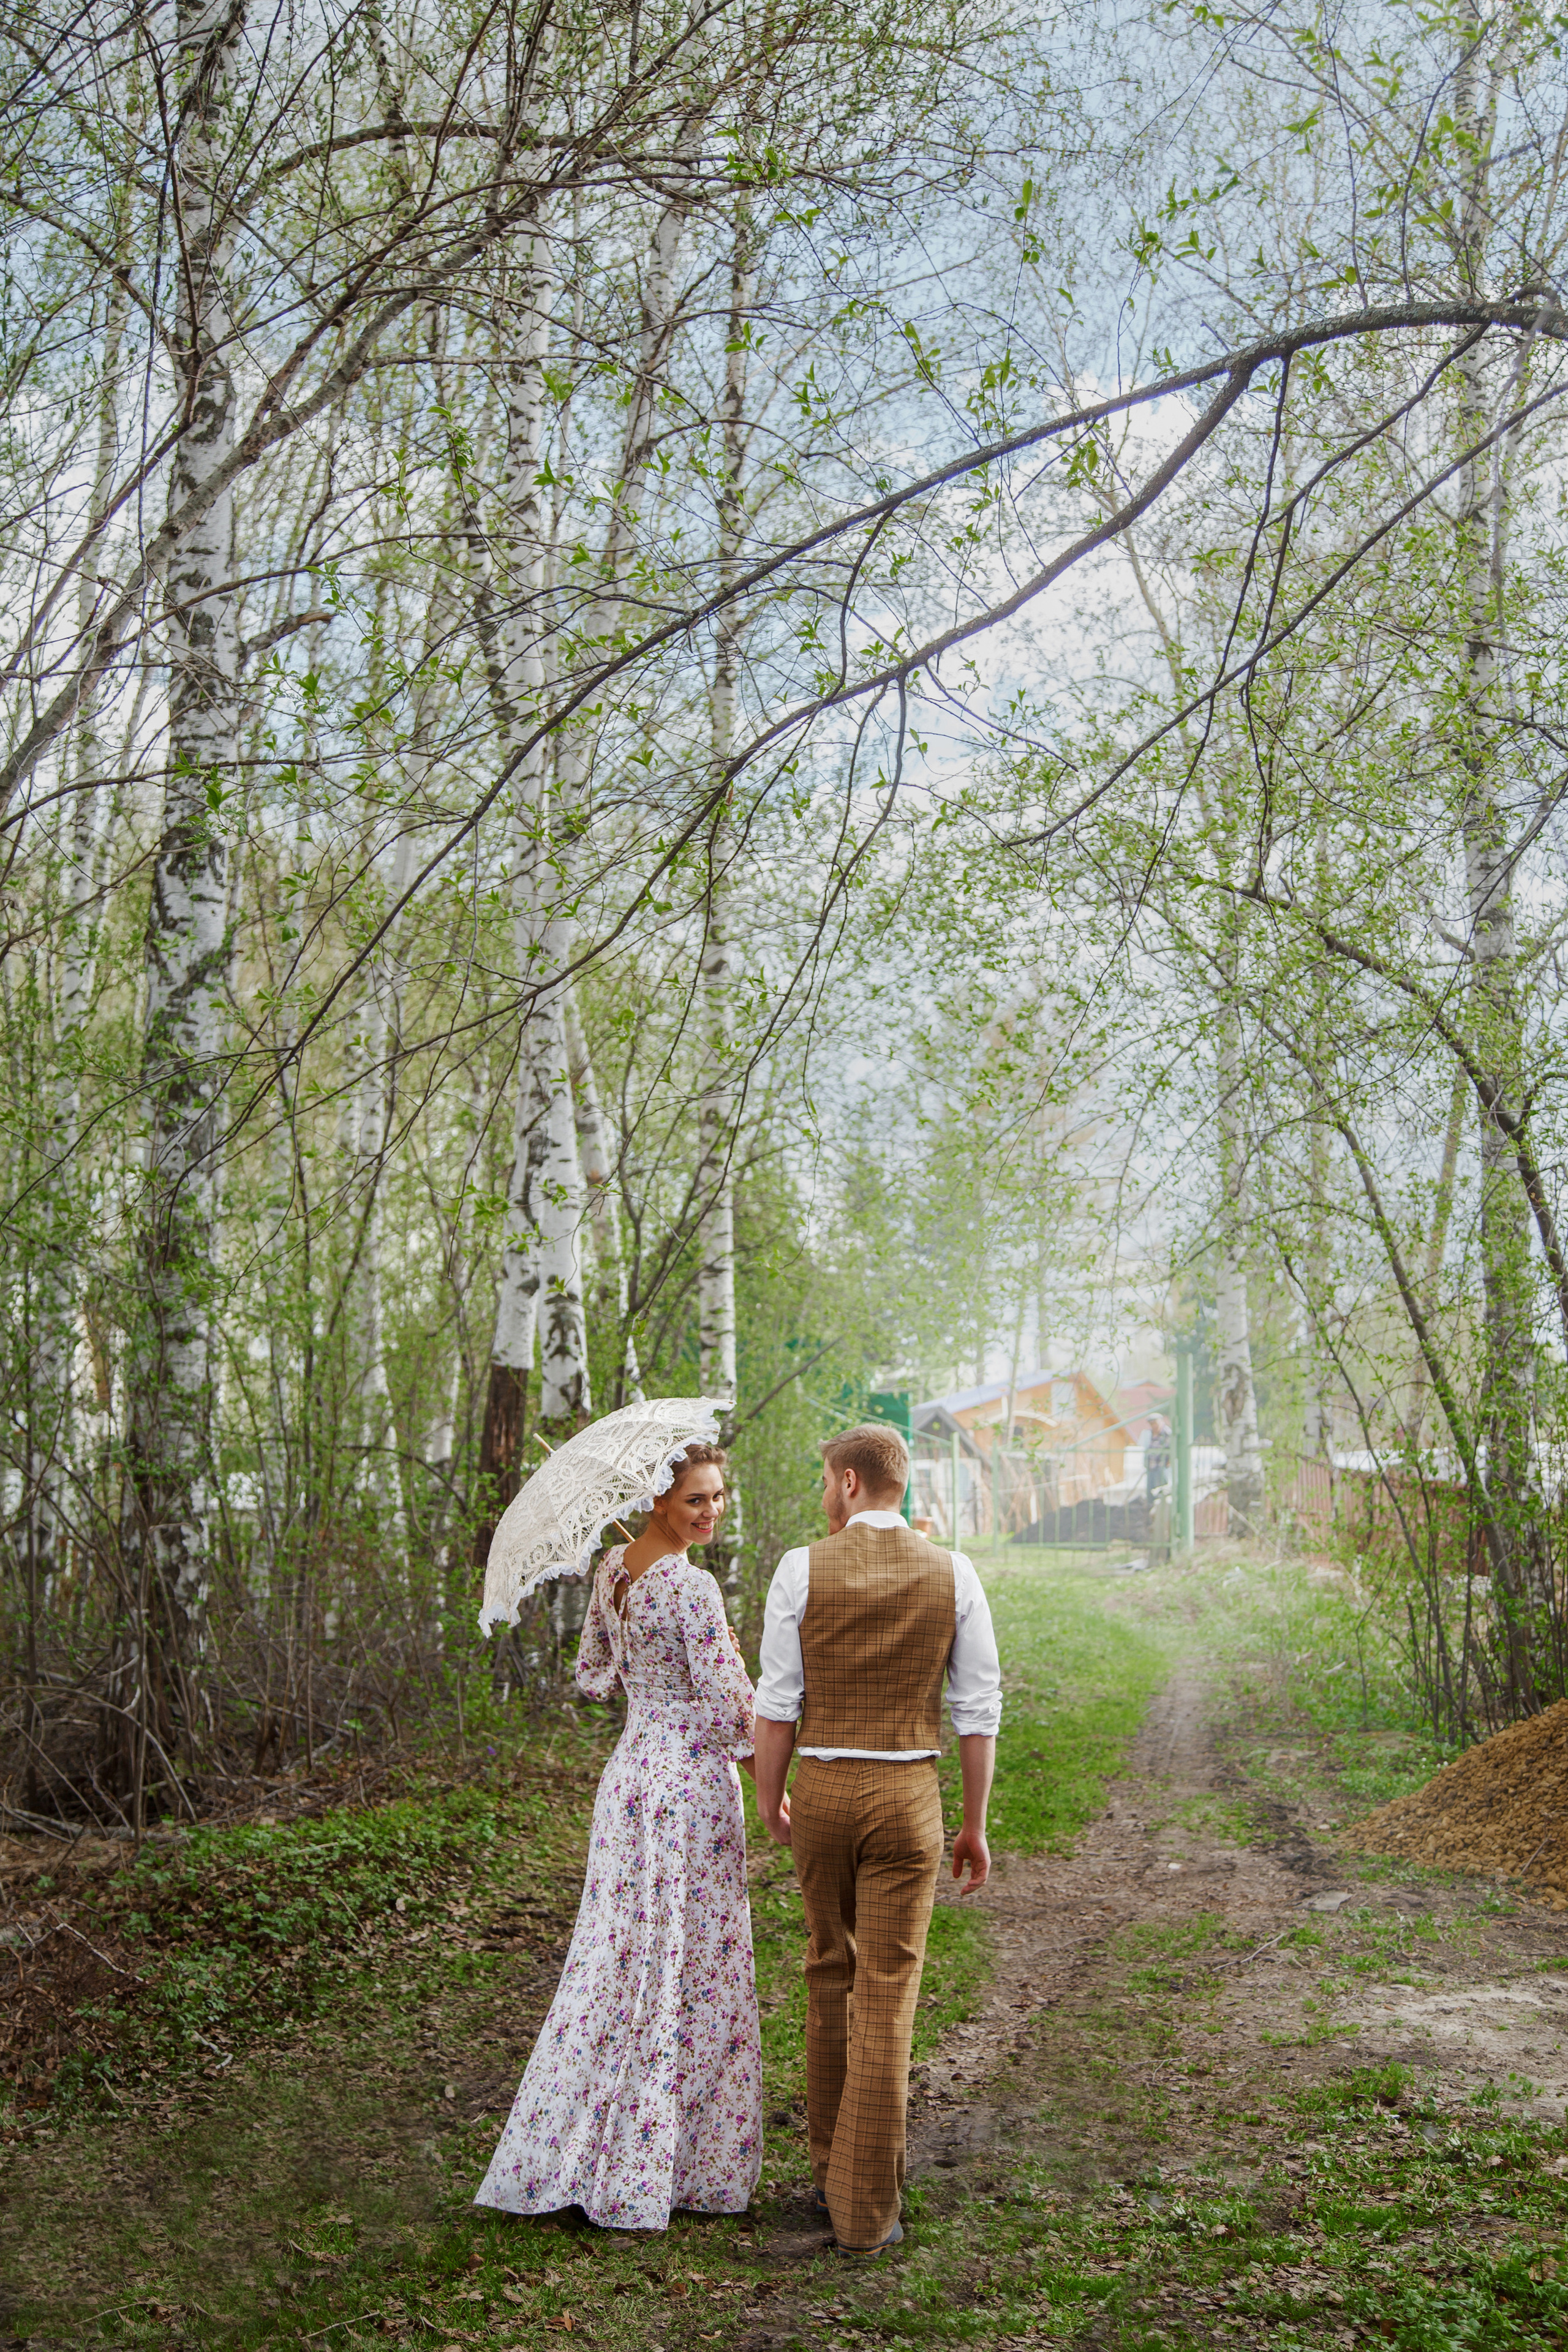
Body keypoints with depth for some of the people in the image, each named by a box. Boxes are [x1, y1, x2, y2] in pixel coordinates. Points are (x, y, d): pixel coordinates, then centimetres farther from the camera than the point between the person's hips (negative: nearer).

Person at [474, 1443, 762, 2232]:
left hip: (628, 1774, 8)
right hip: (692, 1783, -8)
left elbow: (592, 1676, 17)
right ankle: (641, 2174, 10)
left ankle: (567, 2154, 23)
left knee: (617, 1962, 16)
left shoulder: (613, 1570, 5)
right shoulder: (691, 1587, -20)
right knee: (685, 1974, 3)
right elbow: (731, 1709, -18)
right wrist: (775, 1789, -3)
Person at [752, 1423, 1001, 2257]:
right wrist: (975, 1826, 7)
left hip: (823, 1791, 1)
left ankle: (829, 2165, 31)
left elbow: (777, 1704, -5)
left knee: (832, 1971, 21)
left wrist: (768, 1799, 10)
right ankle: (865, 2210, 6)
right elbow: (979, 1711, -2)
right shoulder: (953, 1576, -3)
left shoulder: (801, 1570, -7)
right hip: (910, 1796, -1)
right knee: (886, 1999, 3)